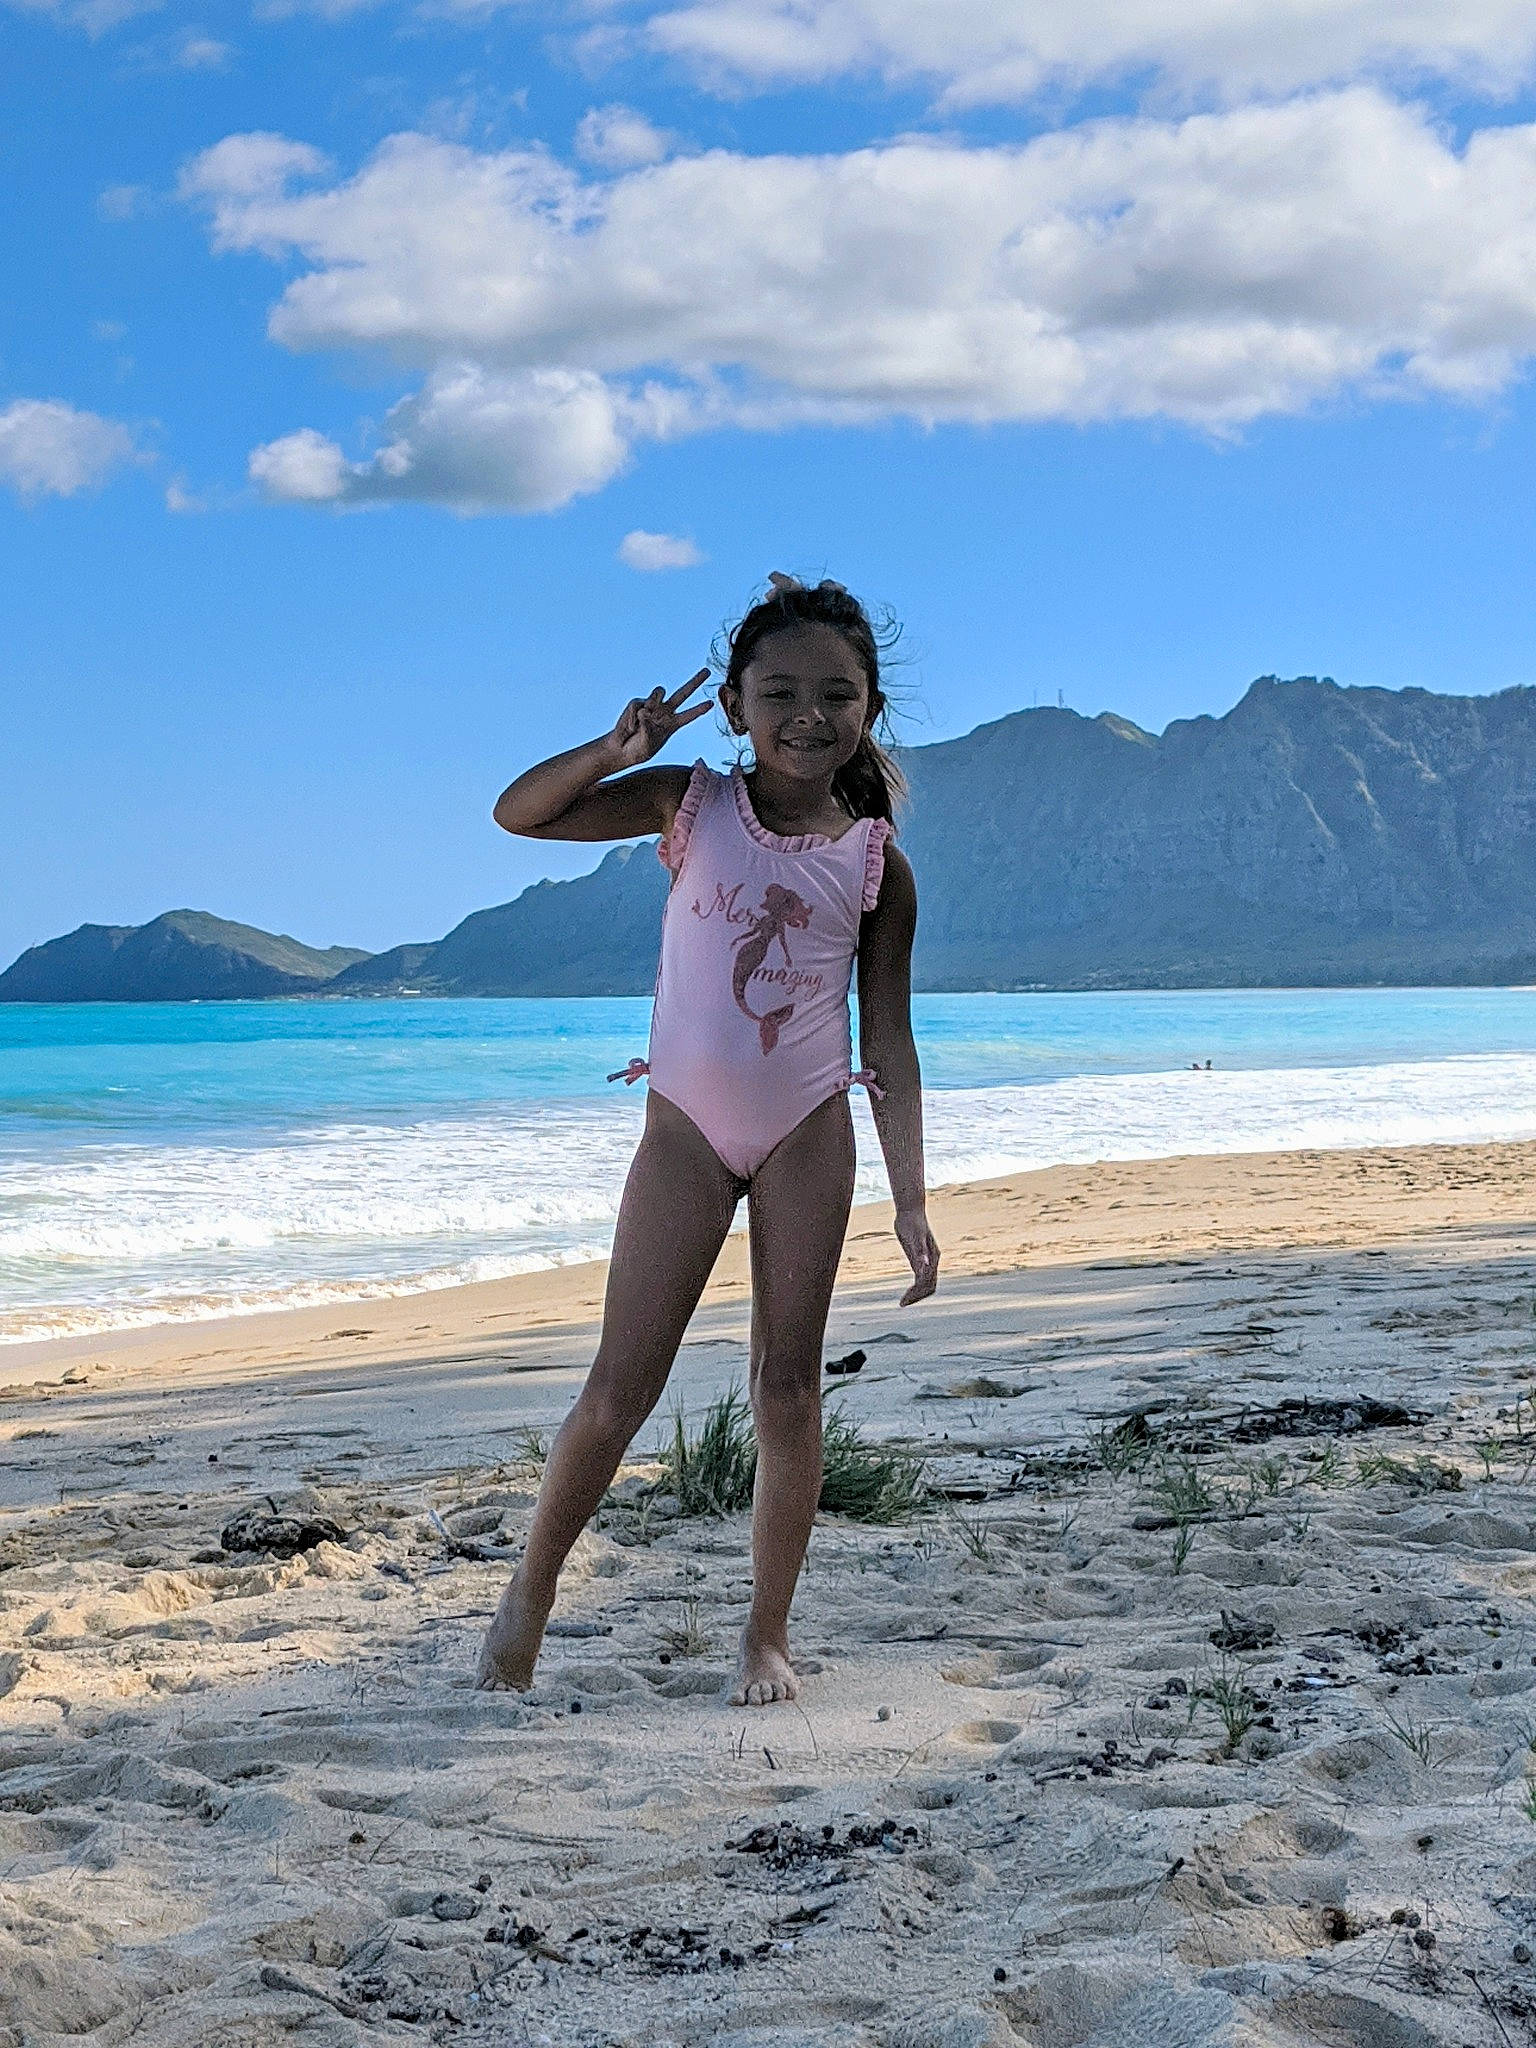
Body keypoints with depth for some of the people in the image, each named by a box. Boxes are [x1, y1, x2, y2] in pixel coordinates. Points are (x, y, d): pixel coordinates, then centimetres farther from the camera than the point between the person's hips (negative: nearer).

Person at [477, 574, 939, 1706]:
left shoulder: (876, 862, 0)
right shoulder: (692, 805, -1)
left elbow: (890, 1047, 1)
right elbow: (520, 812, -2)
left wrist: (911, 1199, -3)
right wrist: (621, 747, -18)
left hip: (808, 1133, 1)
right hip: (687, 1127, 0)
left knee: (789, 1387, 3)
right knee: (620, 1387, -1)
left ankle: (768, 1636, 15)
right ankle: (532, 1588, 19)